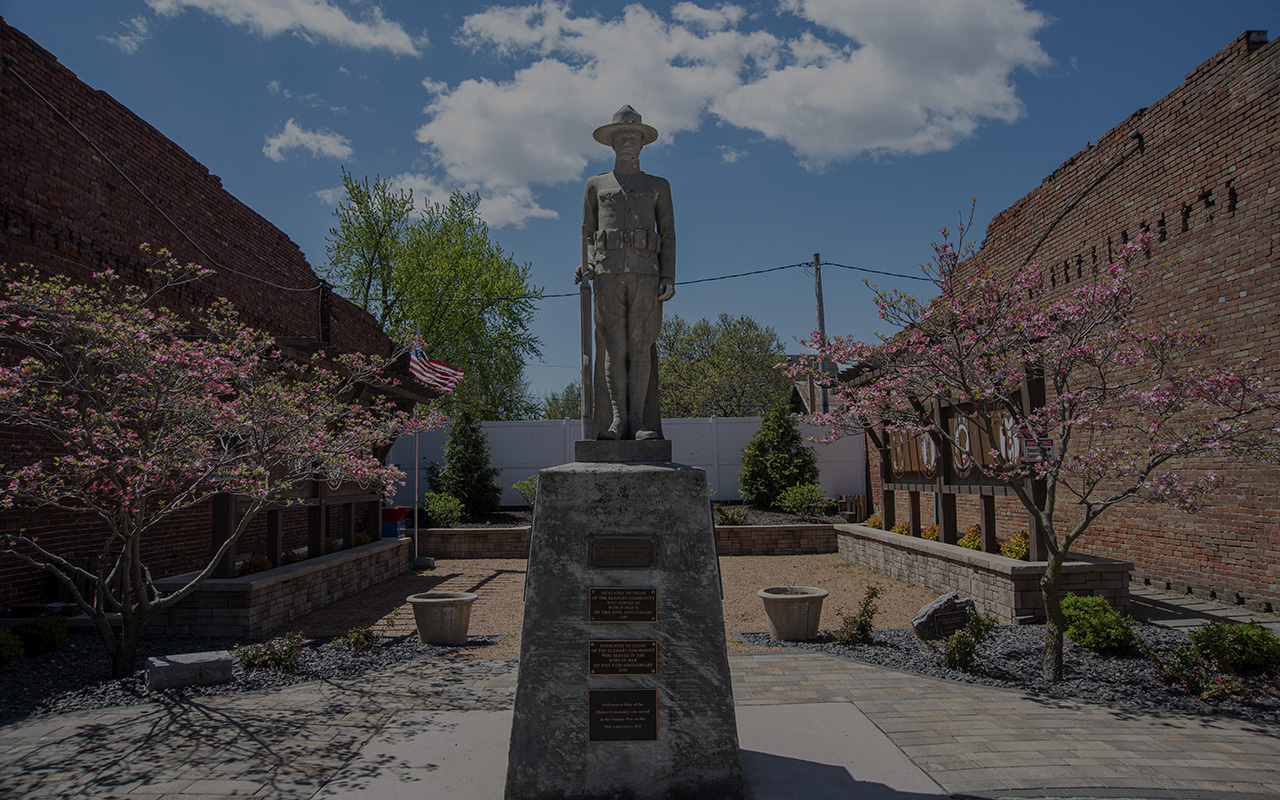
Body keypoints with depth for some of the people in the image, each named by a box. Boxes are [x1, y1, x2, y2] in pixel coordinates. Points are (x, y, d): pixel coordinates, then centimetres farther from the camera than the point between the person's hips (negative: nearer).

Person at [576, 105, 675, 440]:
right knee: (613, 346, -6)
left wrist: (669, 277, -2)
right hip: (608, 271, 0)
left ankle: (639, 422, -6)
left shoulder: (658, 185, 17)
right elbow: (587, 233, 18)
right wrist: (587, 265, -2)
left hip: (645, 272, 0)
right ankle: (617, 419, -4)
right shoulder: (596, 185, 18)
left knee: (640, 346, -6)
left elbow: (668, 234, 11)